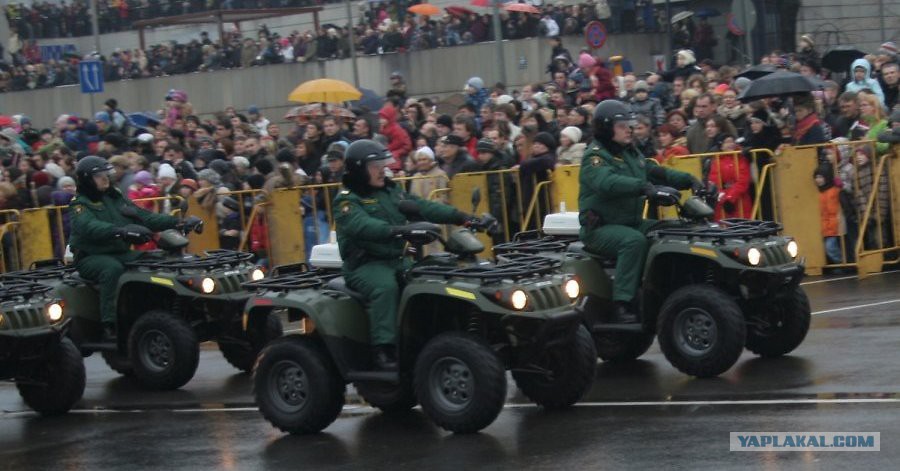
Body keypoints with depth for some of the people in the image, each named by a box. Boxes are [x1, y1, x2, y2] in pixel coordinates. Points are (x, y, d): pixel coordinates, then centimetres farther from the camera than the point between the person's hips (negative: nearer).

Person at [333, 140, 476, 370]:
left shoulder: (391, 191, 17)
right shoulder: (347, 201, -5)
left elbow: (423, 207, 7)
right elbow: (363, 226, -25)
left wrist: (460, 217, -6)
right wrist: (396, 230, -42)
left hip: (397, 260, 6)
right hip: (365, 265, -6)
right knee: (385, 287, -35)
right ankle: (383, 350, -36)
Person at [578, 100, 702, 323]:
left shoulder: (630, 153, 17)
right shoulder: (595, 156, -11)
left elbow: (656, 172, 14)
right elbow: (607, 182, -32)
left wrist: (688, 180, -3)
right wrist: (643, 186, -45)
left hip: (632, 223, 8)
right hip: (601, 228, -8)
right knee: (634, 240, -35)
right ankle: (623, 304, -36)